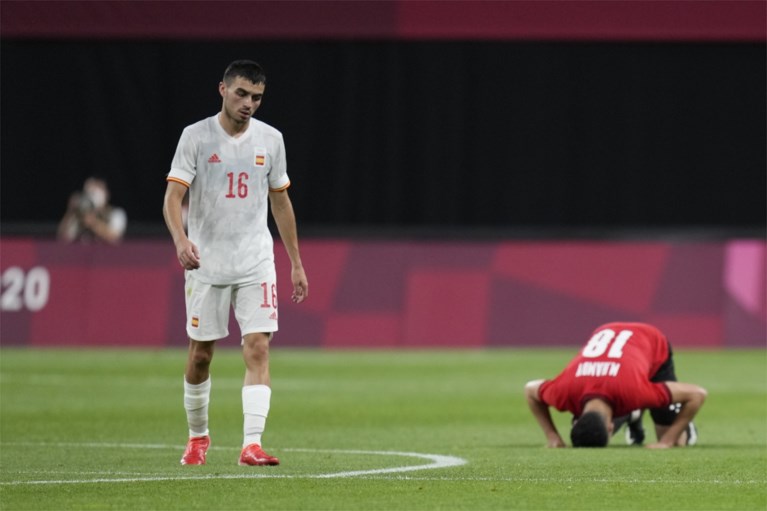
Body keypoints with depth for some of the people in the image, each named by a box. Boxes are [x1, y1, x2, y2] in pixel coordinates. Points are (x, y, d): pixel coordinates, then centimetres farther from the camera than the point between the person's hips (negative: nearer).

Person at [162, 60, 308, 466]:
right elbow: (173, 195, -11)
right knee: (200, 354, 6)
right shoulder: (196, 137, -4)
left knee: (258, 348, -12)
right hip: (205, 262, -1)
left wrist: (296, 264, 14)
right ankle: (198, 436, 27)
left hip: (256, 264, 1)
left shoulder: (270, 139, 5)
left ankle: (252, 444, -18)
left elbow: (280, 202, 15)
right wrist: (180, 240, -30)